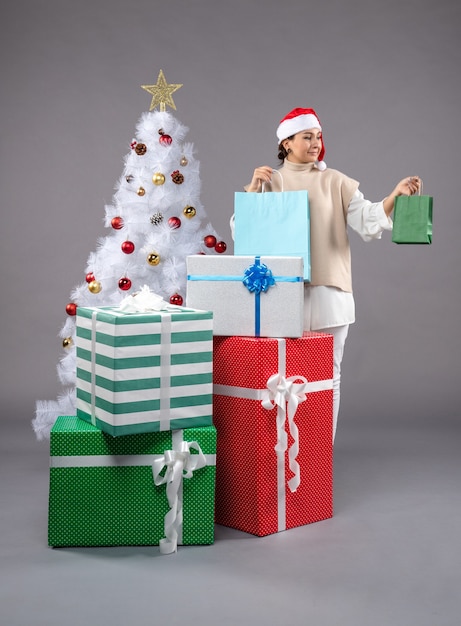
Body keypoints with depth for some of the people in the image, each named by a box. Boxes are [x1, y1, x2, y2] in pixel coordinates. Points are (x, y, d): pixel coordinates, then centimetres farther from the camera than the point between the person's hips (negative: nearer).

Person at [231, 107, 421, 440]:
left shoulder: (335, 182, 6)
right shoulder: (270, 182, 6)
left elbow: (368, 222, -3)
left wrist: (396, 195, -18)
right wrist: (252, 190, -15)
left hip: (329, 291, 1)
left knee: (328, 375, 4)